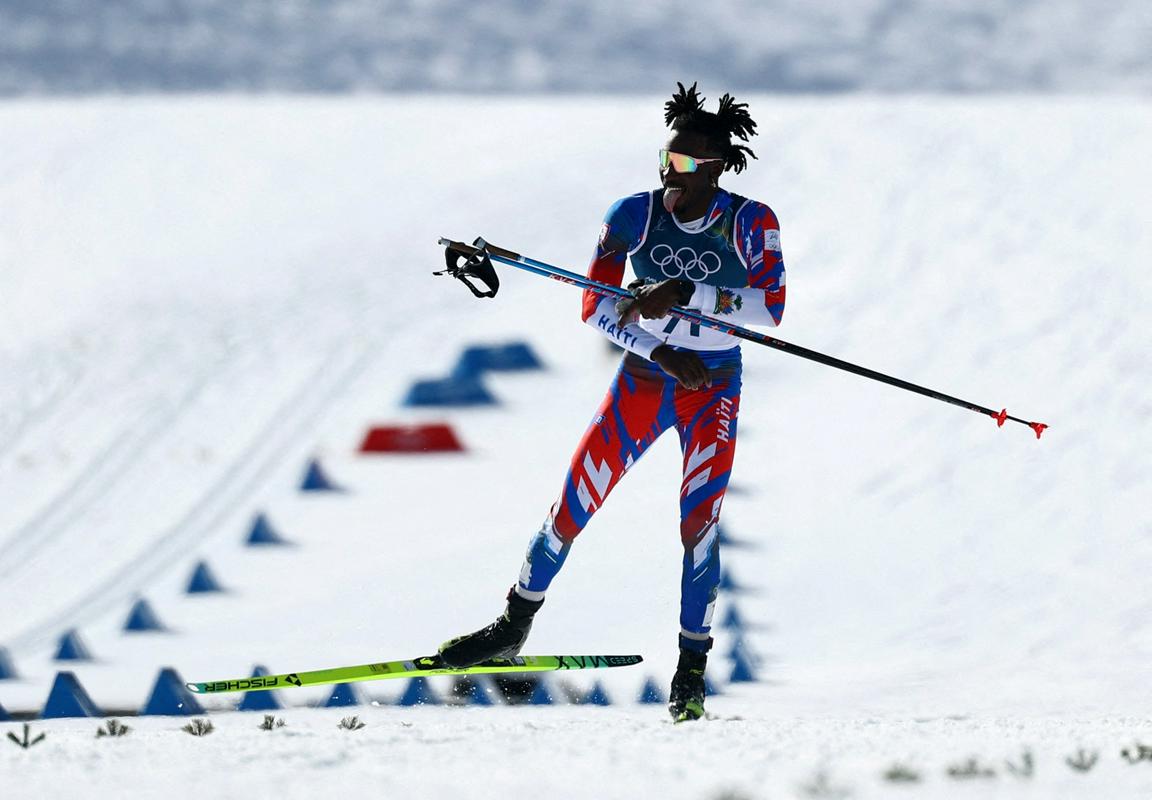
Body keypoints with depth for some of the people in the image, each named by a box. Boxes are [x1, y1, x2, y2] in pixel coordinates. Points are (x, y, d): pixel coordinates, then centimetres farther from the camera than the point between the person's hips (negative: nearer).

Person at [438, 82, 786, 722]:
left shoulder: (750, 223, -13)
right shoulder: (634, 215, -10)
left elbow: (771, 307, -23)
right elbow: (596, 306, -9)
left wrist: (685, 293, -31)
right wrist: (662, 350, -21)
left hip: (711, 391, -2)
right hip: (641, 380, 2)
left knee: (699, 522, -14)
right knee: (573, 505, -3)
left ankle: (692, 670, -4)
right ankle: (514, 628, 15)